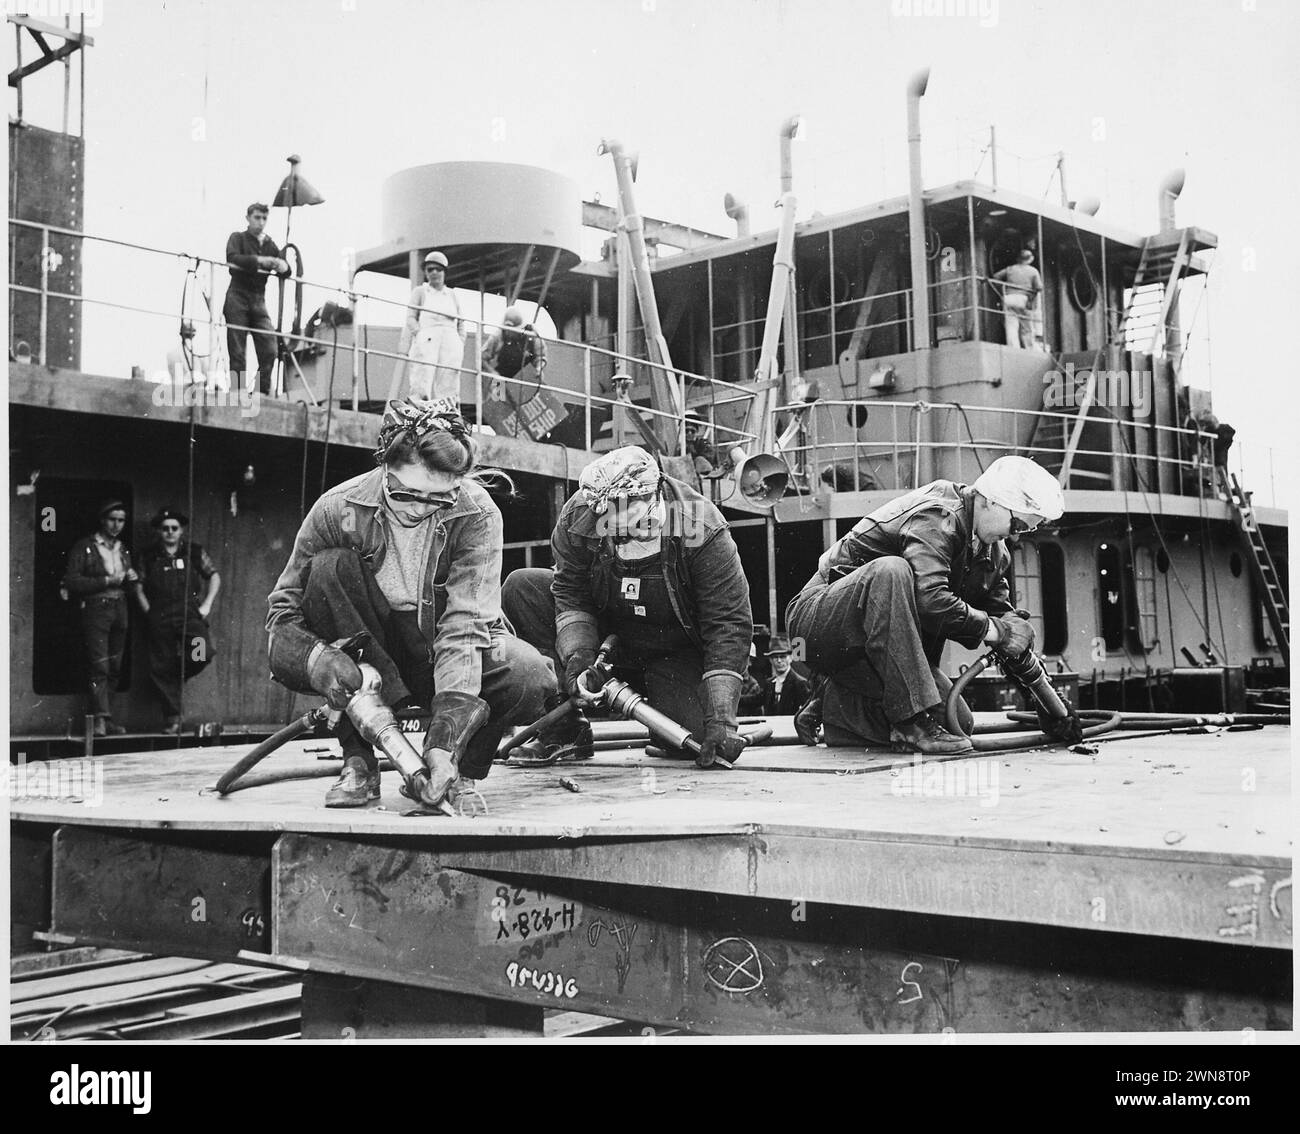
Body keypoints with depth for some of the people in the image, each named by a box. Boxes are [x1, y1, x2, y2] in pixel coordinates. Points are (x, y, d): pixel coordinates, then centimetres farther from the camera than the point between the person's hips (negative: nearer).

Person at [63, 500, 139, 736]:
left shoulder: (123, 550, 18)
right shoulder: (84, 547, -1)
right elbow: (71, 581, -10)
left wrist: (132, 578, 4)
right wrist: (106, 581, -15)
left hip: (119, 610, 6)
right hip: (96, 609, -6)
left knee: (114, 669, 5)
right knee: (99, 667, -14)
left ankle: (107, 719, 11)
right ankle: (101, 719, -17)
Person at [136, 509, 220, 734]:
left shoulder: (195, 553, 10)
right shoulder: (149, 557, 11)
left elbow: (214, 577, 13)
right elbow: (139, 587, 14)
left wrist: (206, 605, 4)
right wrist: (148, 611, 2)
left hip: (190, 614, -1)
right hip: (160, 619, 1)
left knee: (203, 653, -22)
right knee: (162, 667, -1)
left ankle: (179, 677, 11)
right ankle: (172, 717, 8)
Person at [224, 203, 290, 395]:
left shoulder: (270, 245, 17)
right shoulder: (238, 238, 6)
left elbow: (286, 271, 10)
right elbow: (233, 258, -15)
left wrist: (282, 266, -13)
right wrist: (259, 260, -21)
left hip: (258, 301, 4)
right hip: (238, 299, -4)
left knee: (269, 350, -8)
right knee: (237, 352, -6)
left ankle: (263, 392, -1)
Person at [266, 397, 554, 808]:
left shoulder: (477, 514, -20)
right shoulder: (338, 509, -17)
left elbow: (465, 624, -29)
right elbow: (283, 610, -11)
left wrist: (443, 744, -40)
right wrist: (315, 657, -36)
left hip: (443, 650, -1)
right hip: (367, 648, 1)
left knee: (531, 678, -32)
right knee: (329, 568, -28)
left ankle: (457, 771, -1)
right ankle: (359, 761, -24)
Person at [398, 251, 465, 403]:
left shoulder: (452, 295, 22)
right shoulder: (420, 292, 14)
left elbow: (460, 326, 22)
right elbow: (411, 318, 4)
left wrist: (461, 347, 8)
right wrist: (422, 334, -12)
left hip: (450, 345, 3)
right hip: (426, 343, -3)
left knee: (448, 392, -7)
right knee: (421, 390, -18)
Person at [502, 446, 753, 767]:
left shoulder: (703, 530, -29)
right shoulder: (577, 517, -22)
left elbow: (729, 625, -28)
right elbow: (571, 596, -12)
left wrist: (721, 718, -35)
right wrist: (578, 655, -33)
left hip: (675, 652, -3)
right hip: (608, 632, 3)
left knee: (696, 735, -27)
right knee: (520, 587, -19)